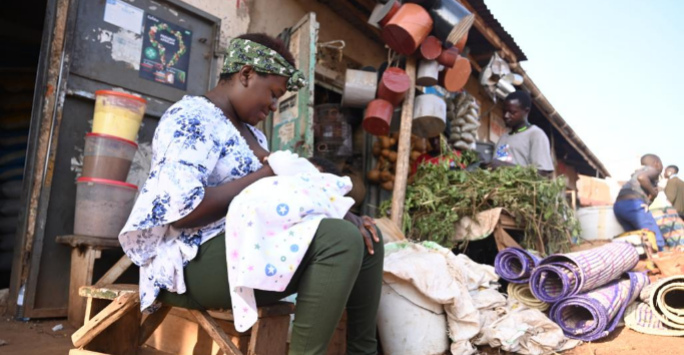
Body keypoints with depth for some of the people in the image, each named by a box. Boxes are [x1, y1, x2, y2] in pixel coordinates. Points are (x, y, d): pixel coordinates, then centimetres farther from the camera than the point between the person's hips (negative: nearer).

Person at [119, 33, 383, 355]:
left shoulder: (251, 133, 19)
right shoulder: (192, 118, -10)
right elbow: (180, 210, -23)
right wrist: (263, 177, -15)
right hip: (196, 259, -9)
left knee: (365, 237, 5)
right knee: (341, 241, -27)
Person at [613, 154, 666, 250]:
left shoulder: (636, 173, 32)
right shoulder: (653, 170, 9)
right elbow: (641, 177, -13)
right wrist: (653, 192, -4)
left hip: (618, 206, 8)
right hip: (633, 204, -8)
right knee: (657, 241, -7)